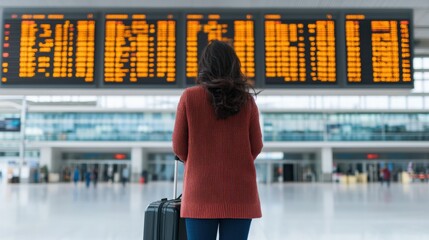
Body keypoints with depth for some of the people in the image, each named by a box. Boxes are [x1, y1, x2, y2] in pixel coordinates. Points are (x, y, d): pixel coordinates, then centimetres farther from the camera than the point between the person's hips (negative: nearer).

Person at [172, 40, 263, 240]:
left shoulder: (189, 97, -4)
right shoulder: (246, 100, 0)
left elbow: (179, 147, 1)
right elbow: (256, 147, 5)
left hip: (201, 191, -1)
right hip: (239, 191, 1)